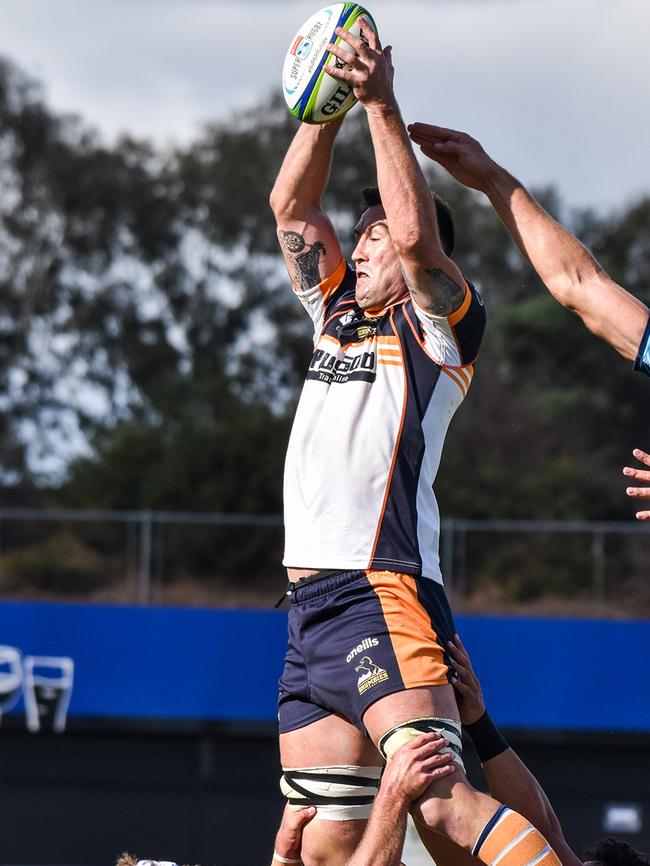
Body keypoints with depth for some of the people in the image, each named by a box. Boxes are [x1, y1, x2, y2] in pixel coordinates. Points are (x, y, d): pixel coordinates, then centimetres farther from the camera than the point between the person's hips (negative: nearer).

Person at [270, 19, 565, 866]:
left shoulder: (439, 324, 1)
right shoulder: (338, 314, 22)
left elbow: (414, 235, -16)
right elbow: (290, 204, 20)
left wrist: (382, 104, -15)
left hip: (384, 598, -8)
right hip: (311, 606, 8)